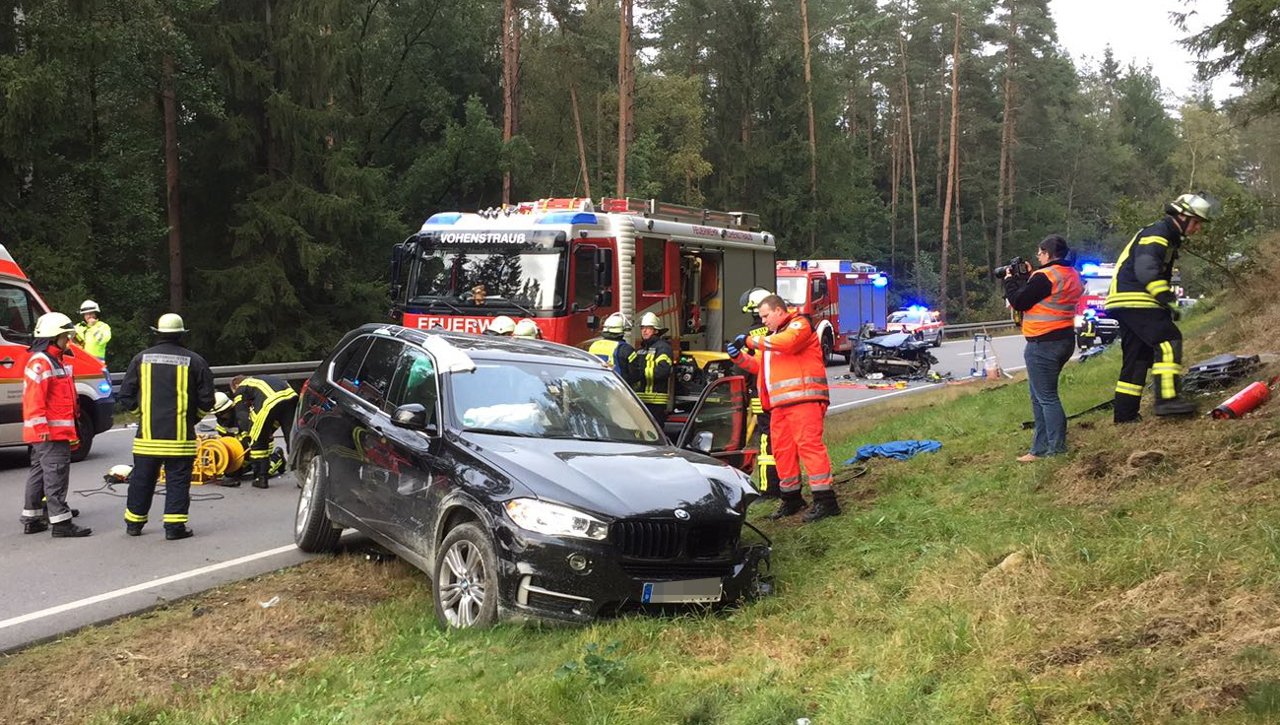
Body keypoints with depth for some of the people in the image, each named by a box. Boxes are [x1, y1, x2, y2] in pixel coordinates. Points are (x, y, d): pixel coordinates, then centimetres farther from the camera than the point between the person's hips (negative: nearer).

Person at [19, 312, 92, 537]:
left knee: (39, 472, 15)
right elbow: (33, 399, -20)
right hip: (49, 433, -11)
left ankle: (31, 519, 23)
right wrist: (42, 429, -23)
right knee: (56, 474, -10)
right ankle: (61, 522, -10)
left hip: (58, 431, 11)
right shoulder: (40, 363, -14)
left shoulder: (57, 360, 19)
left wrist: (71, 430, 26)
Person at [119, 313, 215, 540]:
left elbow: (126, 396, 5)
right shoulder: (194, 361, -3)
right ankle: (174, 525, 0)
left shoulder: (141, 359, 3)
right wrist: (192, 418, 16)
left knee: (142, 479, 13)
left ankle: (134, 522, 22)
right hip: (180, 435, -2)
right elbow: (206, 400, -2)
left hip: (148, 434, 3)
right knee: (178, 479, 2)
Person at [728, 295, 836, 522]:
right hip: (779, 404, 9)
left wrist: (751, 340, -13)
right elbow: (758, 366, 27)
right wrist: (738, 357, 9)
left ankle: (824, 500, -19)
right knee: (782, 450, 8)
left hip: (803, 399, -9)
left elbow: (786, 341, -20)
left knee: (809, 444, -15)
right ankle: (791, 499, 17)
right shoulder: (772, 336, 29)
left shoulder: (799, 324, 1)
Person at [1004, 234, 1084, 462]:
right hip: (1064, 339, 10)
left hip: (1043, 344, -10)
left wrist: (1010, 280, 4)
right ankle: (1041, 447, 20)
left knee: (1046, 397, -4)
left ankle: (1057, 450, -3)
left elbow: (1019, 302, -12)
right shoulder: (1072, 275, 11)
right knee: (1040, 396, 17)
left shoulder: (1045, 276, -19)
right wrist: (1023, 278, 16)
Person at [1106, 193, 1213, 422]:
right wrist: (1167, 300, -36)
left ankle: (1125, 413, 13)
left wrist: (1167, 301, 26)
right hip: (1134, 300, -11)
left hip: (1126, 304, 11)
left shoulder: (1169, 238, 23)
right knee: (1169, 341, -18)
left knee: (1138, 357, 11)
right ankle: (1167, 398, -25)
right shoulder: (1156, 235, -11)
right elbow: (1146, 270, -28)